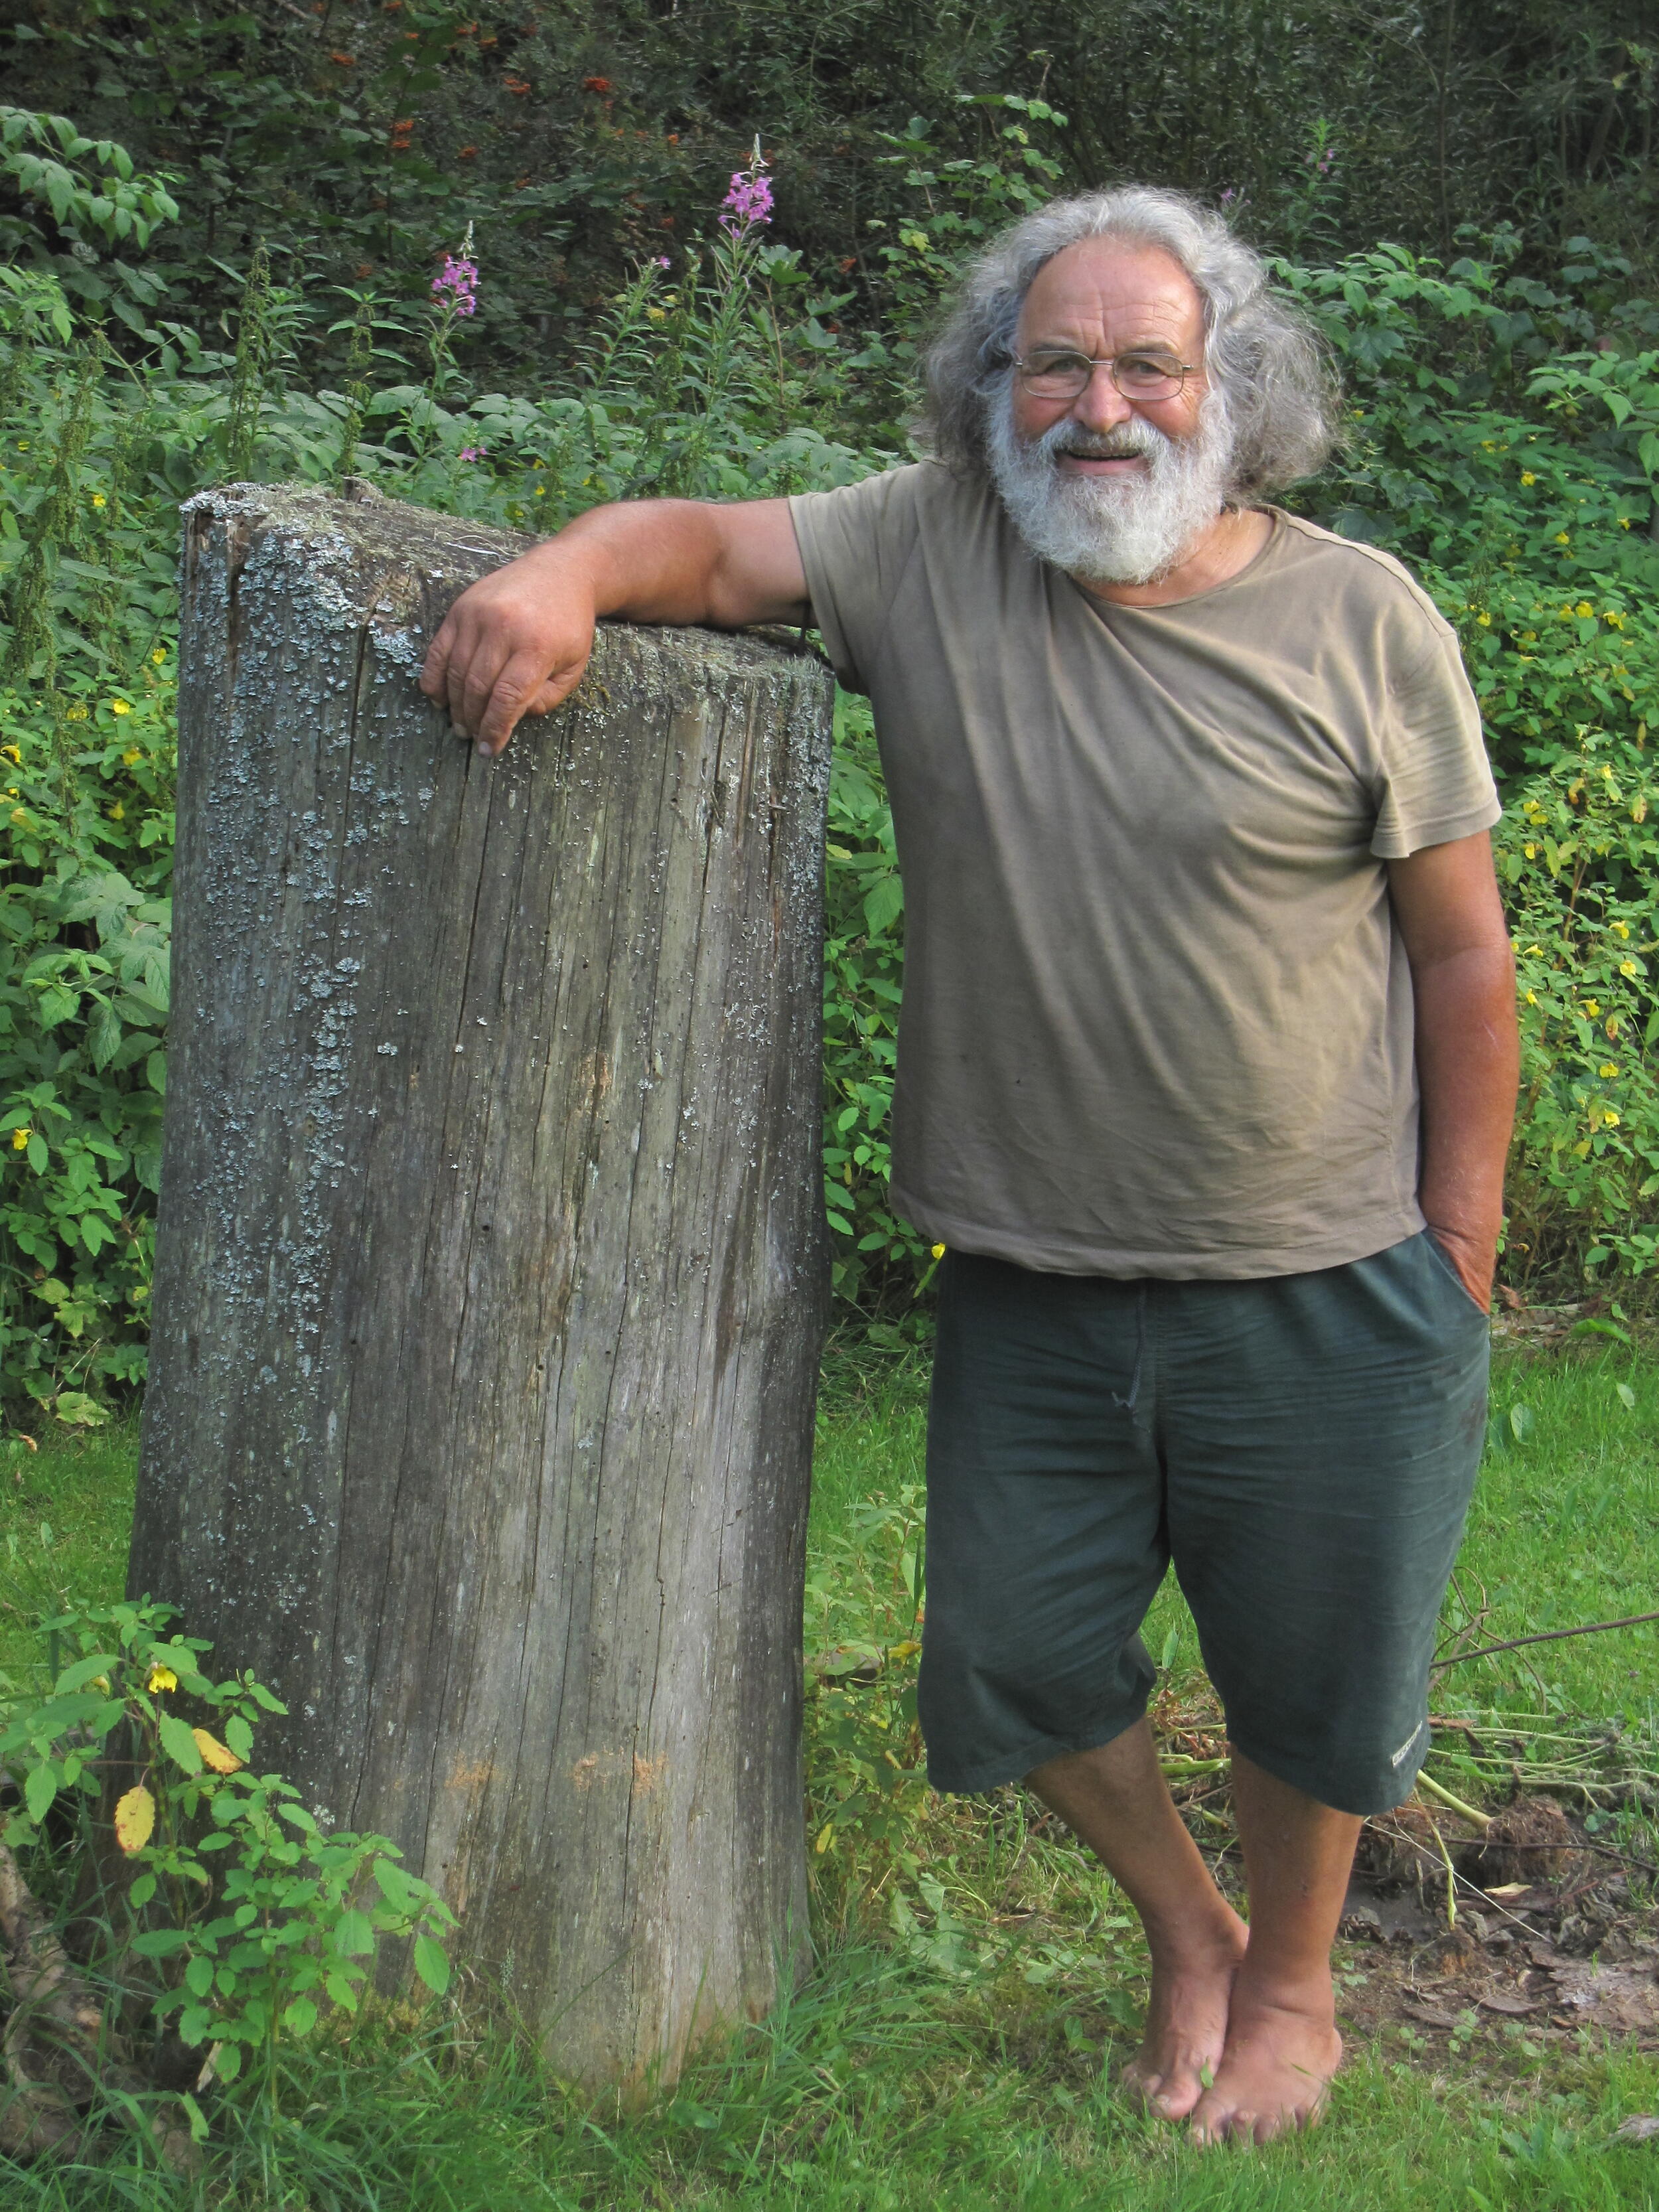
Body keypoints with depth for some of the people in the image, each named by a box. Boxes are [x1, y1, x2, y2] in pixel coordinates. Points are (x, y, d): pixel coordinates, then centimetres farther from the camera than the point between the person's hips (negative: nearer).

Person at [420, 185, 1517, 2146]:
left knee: (1313, 1684, 14)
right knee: (1015, 1665, 14)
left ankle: (1293, 1986, 44)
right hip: (1034, 1286, 2)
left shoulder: (1363, 624, -8)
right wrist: (566, 573, -31)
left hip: (1326, 1295, -2)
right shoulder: (933, 548, -3)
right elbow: (709, 542, -7)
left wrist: (1461, 1248, -3)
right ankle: (1184, 1933, 44)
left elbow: (1461, 953, -3)